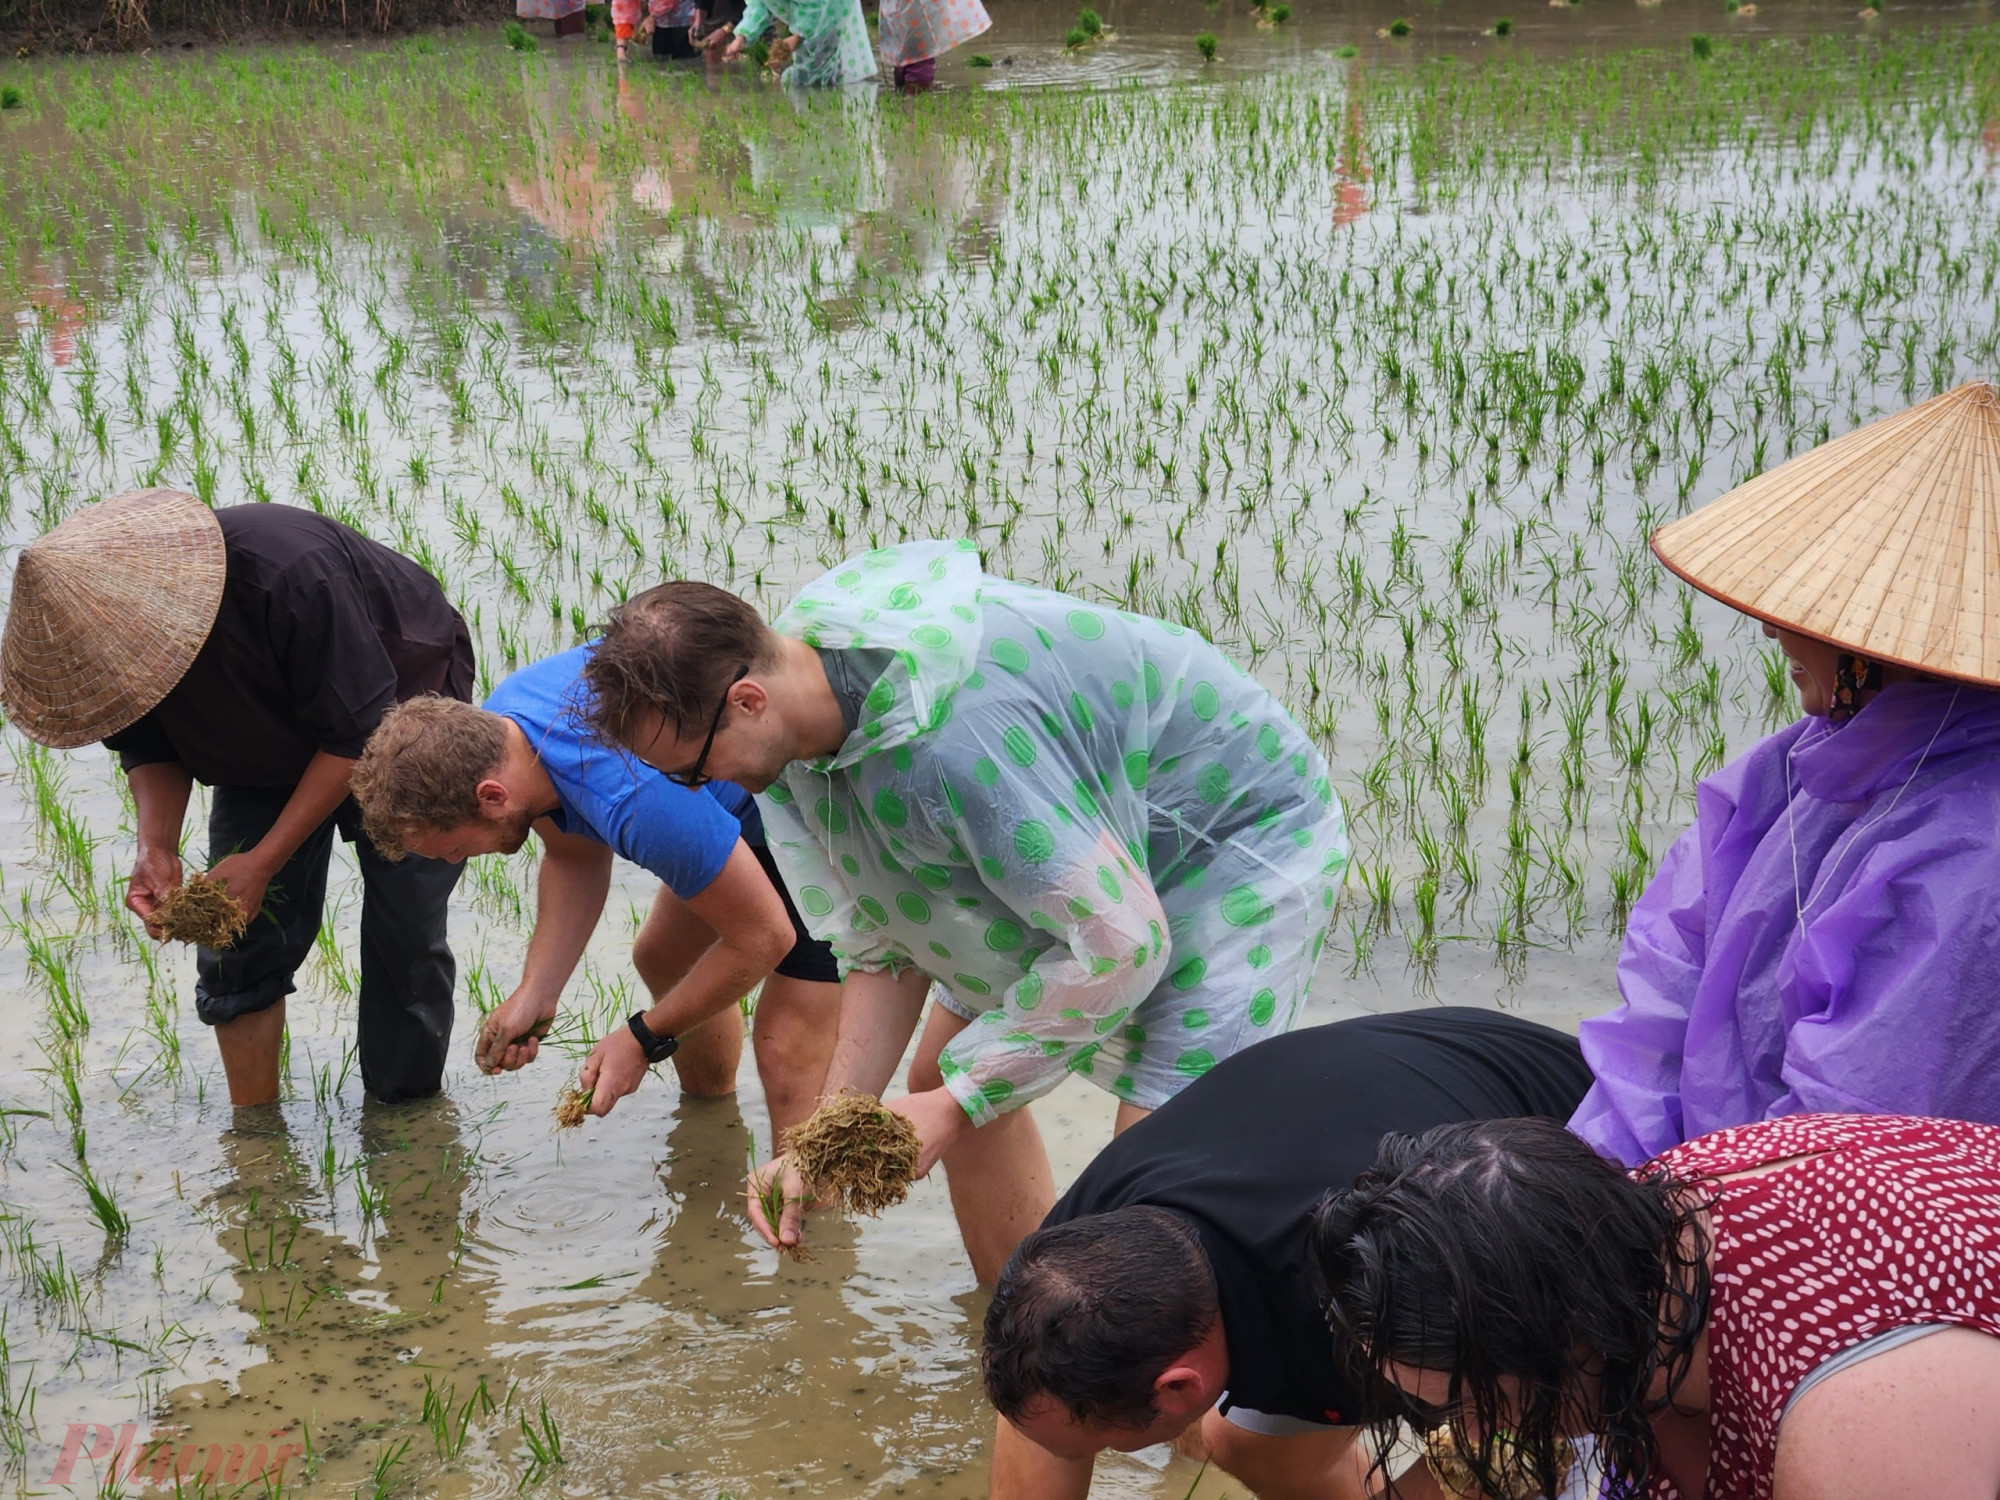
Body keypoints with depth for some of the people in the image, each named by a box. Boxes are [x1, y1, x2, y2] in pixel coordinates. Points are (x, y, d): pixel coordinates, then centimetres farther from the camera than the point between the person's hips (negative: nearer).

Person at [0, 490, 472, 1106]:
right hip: (268, 748, 5)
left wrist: (263, 861, -31)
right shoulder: (100, 627, -24)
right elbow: (150, 747, -7)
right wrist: (157, 847, -26)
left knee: (405, 937, -9)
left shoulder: (291, 576, -42)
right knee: (240, 944, -3)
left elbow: (357, 733, -31)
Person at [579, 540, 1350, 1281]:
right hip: (1092, 851, 9)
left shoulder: (945, 736, -40)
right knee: (947, 1076, 13)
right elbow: (890, 947, -2)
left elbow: (1121, 944, -33)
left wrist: (956, 1106, -24)